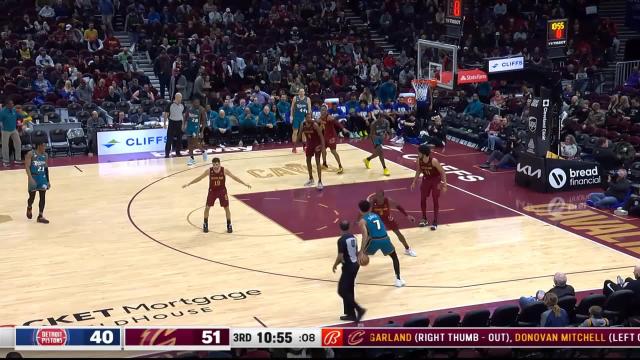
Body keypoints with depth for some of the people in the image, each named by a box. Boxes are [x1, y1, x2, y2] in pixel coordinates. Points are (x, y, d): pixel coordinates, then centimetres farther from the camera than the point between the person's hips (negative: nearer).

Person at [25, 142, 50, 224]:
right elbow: (27, 167, -19)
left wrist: (48, 181, 12)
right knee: (32, 197, 6)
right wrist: (30, 178, -30)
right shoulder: (30, 154, -13)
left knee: (43, 197, -1)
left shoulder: (45, 155, 3)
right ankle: (29, 208, 39)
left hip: (42, 178, 4)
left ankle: (40, 216, 5)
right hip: (33, 178, -4)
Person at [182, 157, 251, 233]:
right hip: (212, 191, 0)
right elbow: (199, 178, -7)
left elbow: (234, 177, -9)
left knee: (226, 208, 0)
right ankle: (205, 224, 20)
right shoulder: (209, 171, -17)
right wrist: (188, 184, -8)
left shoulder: (224, 170, -18)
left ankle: (229, 225, 16)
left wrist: (244, 184, -10)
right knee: (207, 207, 1)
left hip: (222, 191, 0)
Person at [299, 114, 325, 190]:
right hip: (309, 144, 6)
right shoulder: (303, 125, -8)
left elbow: (321, 135, -21)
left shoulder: (315, 125, -23)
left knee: (317, 162, -11)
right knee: (308, 161, 11)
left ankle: (320, 181, -11)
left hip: (317, 144, -6)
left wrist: (322, 145, -30)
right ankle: (311, 179, 28)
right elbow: (300, 134, 6)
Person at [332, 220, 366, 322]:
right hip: (355, 265, 9)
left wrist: (335, 265, -2)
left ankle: (359, 309, -9)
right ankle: (351, 314, 20)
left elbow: (340, 257, -19)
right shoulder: (353, 237, 6)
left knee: (342, 291, -3)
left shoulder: (341, 240, -19)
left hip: (348, 267, -9)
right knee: (349, 291, 16)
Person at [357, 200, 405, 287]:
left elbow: (365, 236, -10)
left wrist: (361, 251, -12)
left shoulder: (362, 221, 3)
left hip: (374, 240, -4)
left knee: (358, 256, 18)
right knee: (395, 257, 27)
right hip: (385, 239, 4)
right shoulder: (376, 215, 22)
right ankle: (398, 280, 18)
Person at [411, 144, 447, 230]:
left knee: (435, 200, -1)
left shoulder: (434, 161, -31)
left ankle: (435, 221, 8)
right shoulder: (419, 160, -17)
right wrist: (414, 182, 7)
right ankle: (424, 219, 21)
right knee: (422, 199, 4)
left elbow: (442, 172, -20)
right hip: (426, 179, 5)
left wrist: (444, 185, -21)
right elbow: (418, 171, 5)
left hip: (436, 180, -5)